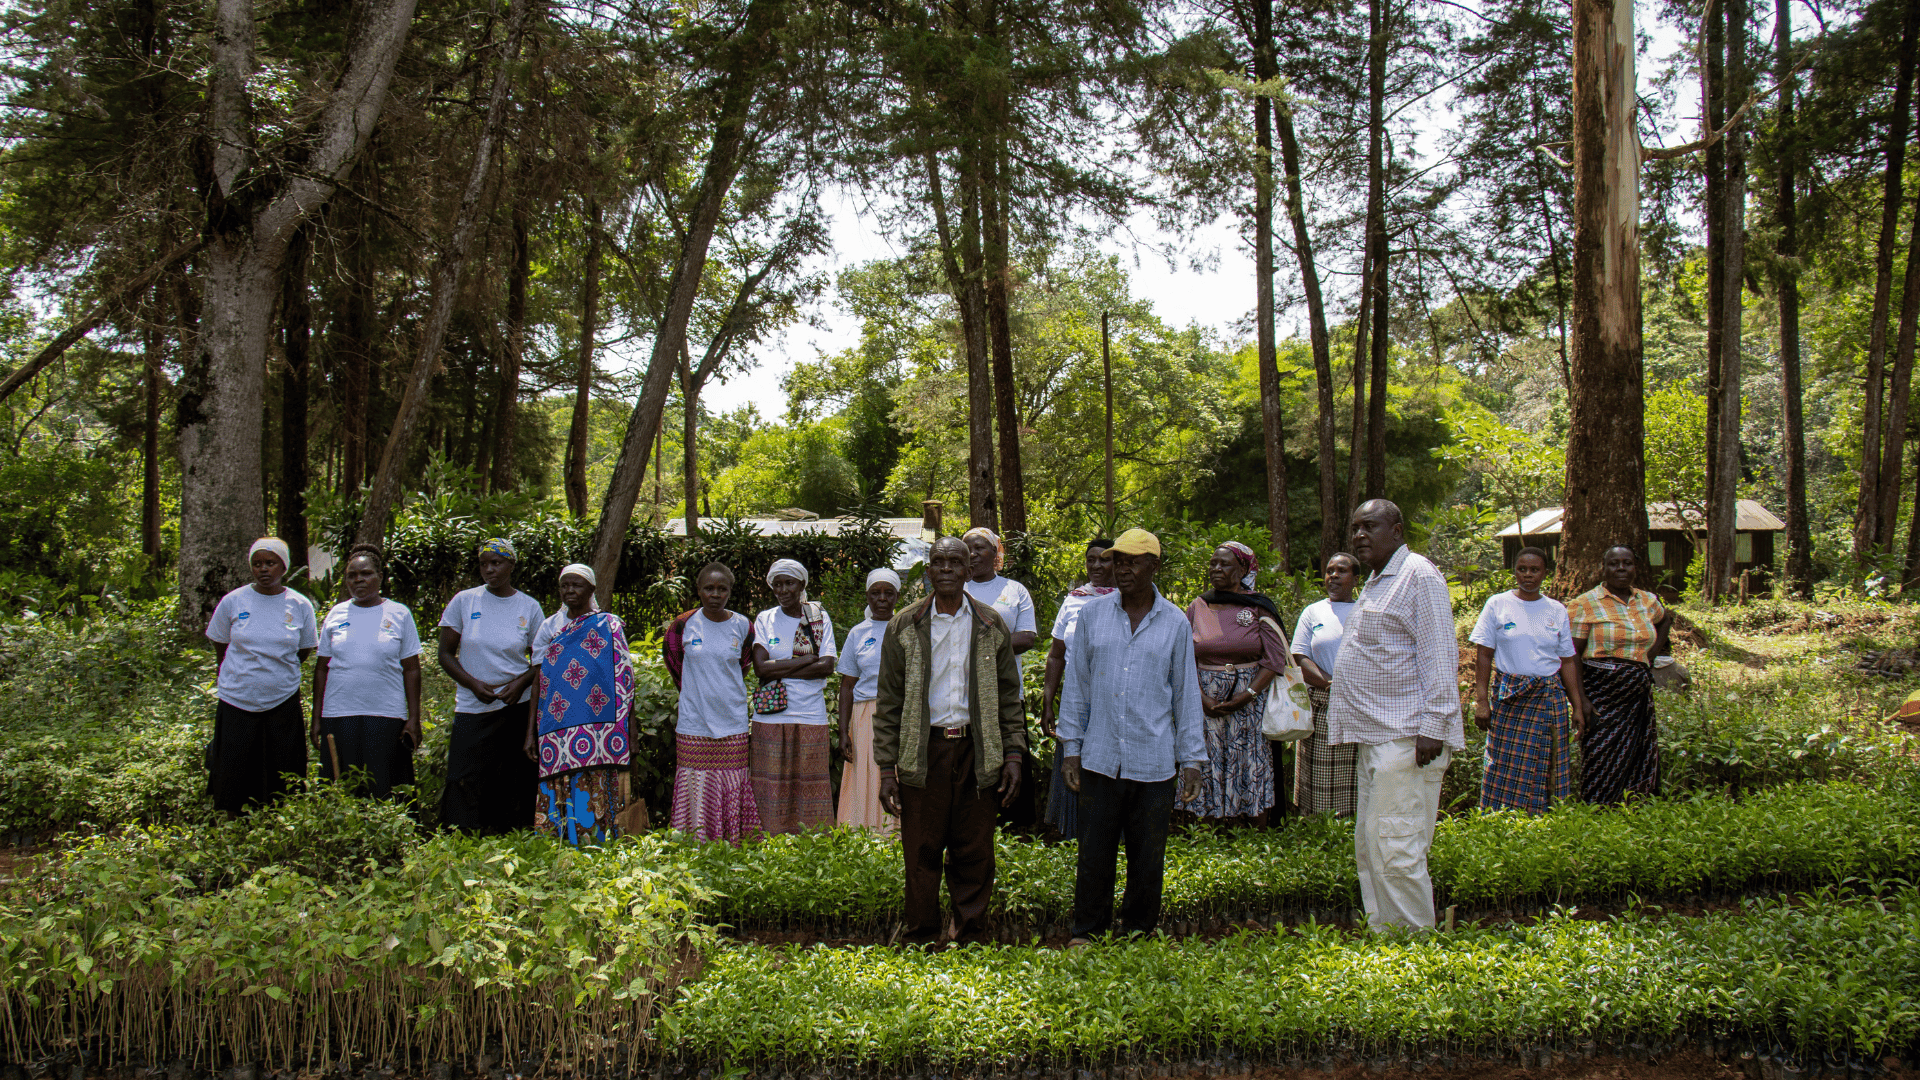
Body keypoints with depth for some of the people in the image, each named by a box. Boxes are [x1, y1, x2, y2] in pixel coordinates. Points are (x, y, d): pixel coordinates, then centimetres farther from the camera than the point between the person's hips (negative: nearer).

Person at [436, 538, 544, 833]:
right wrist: (474, 684, -12)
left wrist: (520, 683, -11)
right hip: (472, 708, 0)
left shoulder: (529, 607, 5)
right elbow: (446, 654, 4)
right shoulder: (464, 601, 3)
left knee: (515, 781, 0)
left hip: (518, 706, 0)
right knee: (464, 783, -8)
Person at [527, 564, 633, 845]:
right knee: (558, 800, -2)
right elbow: (538, 681, 13)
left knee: (592, 800, -8)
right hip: (556, 733, 3)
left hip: (596, 729, -3)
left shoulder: (608, 626, 5)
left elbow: (623, 679, 2)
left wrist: (628, 730, -5)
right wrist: (531, 732, 8)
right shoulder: (549, 628, 15)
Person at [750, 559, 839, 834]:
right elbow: (761, 667, -6)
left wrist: (780, 671, -8)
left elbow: (827, 667, -4)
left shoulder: (819, 618, 7)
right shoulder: (764, 620, 7)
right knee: (772, 789, -3)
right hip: (771, 717, 0)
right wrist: (808, 659, -8)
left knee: (811, 789, -3)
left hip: (811, 718, 0)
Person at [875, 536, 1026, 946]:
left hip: (977, 753, 1)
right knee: (921, 855, 3)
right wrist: (887, 767, -2)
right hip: (922, 754, -1)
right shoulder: (904, 627, 4)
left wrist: (1013, 755, 1)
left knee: (974, 857, 5)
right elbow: (889, 701, 4)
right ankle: (920, 942, 16)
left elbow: (1009, 696, 10)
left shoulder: (992, 627, 7)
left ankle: (971, 940, 17)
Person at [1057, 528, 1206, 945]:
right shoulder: (1092, 615, 5)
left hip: (1153, 763, 0)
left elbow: (1187, 695, 7)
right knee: (1094, 853, 4)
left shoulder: (1176, 624, 4)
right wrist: (1071, 749, 5)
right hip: (1100, 758, 0)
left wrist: (1193, 760, 4)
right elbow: (1077, 686, 9)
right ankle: (1087, 934, 19)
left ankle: (1138, 934, 22)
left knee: (1147, 858, 7)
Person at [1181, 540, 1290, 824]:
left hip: (1250, 702, -2)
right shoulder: (1198, 608, 9)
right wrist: (1201, 697, -8)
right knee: (1212, 768, -1)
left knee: (1250, 773, -3)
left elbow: (1276, 659, -3)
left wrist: (1247, 696, -13)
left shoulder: (1259, 607, 2)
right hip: (1207, 702, 2)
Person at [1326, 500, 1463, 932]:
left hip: (1406, 738, -10)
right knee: (1369, 848, 11)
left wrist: (1433, 727, -19)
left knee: (1395, 850, -13)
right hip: (1375, 737, 10)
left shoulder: (1419, 576, -8)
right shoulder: (1376, 583, 22)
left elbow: (1439, 657, -14)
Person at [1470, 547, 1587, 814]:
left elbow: (1568, 662, 11)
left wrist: (1577, 706, 6)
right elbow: (1483, 655, 0)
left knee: (1545, 769, 0)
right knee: (1505, 767, -5)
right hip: (1509, 698, -2)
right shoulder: (1498, 604, 2)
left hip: (1550, 697, 2)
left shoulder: (1557, 611, 9)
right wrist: (1481, 701, -7)